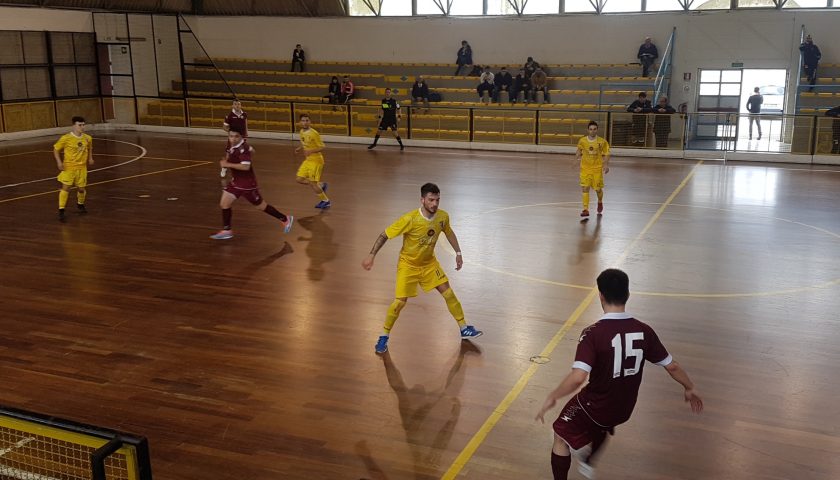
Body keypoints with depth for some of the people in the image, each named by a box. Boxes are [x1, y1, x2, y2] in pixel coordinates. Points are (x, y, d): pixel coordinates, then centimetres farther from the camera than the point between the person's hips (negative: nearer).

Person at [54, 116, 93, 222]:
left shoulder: (88, 138, -1)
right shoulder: (66, 138, -15)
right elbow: (55, 149, -4)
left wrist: (90, 158, 9)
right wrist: (59, 162, -13)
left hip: (82, 167, 4)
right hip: (68, 167, -4)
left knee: (81, 188, 10)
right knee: (65, 188, -10)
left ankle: (80, 204, 39)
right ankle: (61, 211, -6)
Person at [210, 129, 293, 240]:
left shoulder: (243, 148, -25)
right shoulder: (232, 145, 1)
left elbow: (246, 166, -35)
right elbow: (251, 151, 17)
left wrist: (228, 164, -30)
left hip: (247, 183, -9)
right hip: (236, 182, 9)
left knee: (261, 206, 6)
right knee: (224, 203, 4)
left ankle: (285, 219, 22)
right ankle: (226, 231, 16)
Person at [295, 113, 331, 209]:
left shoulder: (314, 133, -20)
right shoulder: (302, 132, 5)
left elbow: (322, 147, -18)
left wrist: (311, 151, -30)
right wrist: (299, 149, 2)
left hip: (316, 160, -8)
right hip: (307, 160, 8)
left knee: (312, 183, -7)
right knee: (299, 179, 3)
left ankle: (326, 201, 11)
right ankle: (321, 185, 19)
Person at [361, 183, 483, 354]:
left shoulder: (443, 217, -15)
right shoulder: (410, 219, -30)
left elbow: (448, 232, 9)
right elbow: (385, 235, -21)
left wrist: (458, 253, 9)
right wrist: (371, 255, -24)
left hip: (429, 263, 4)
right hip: (408, 264, -4)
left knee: (448, 293, 2)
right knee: (400, 301, -9)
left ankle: (464, 329, 19)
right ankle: (384, 337, 11)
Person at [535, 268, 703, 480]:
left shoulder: (593, 333, -27)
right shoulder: (644, 331, -12)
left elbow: (577, 377, -36)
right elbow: (672, 366, -1)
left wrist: (552, 397, -21)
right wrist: (690, 388, 17)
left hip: (594, 407, -5)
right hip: (624, 410, 5)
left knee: (561, 437, 21)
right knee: (601, 427, 38)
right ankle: (587, 463, 58)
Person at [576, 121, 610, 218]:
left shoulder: (602, 142, -5)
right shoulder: (582, 141, -1)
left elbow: (605, 154, -1)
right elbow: (579, 152, 16)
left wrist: (606, 165, -12)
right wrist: (577, 159, 3)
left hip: (597, 168, -1)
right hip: (585, 168, 1)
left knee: (598, 189, 6)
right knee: (585, 188, -10)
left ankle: (600, 202, 39)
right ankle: (586, 210, -11)